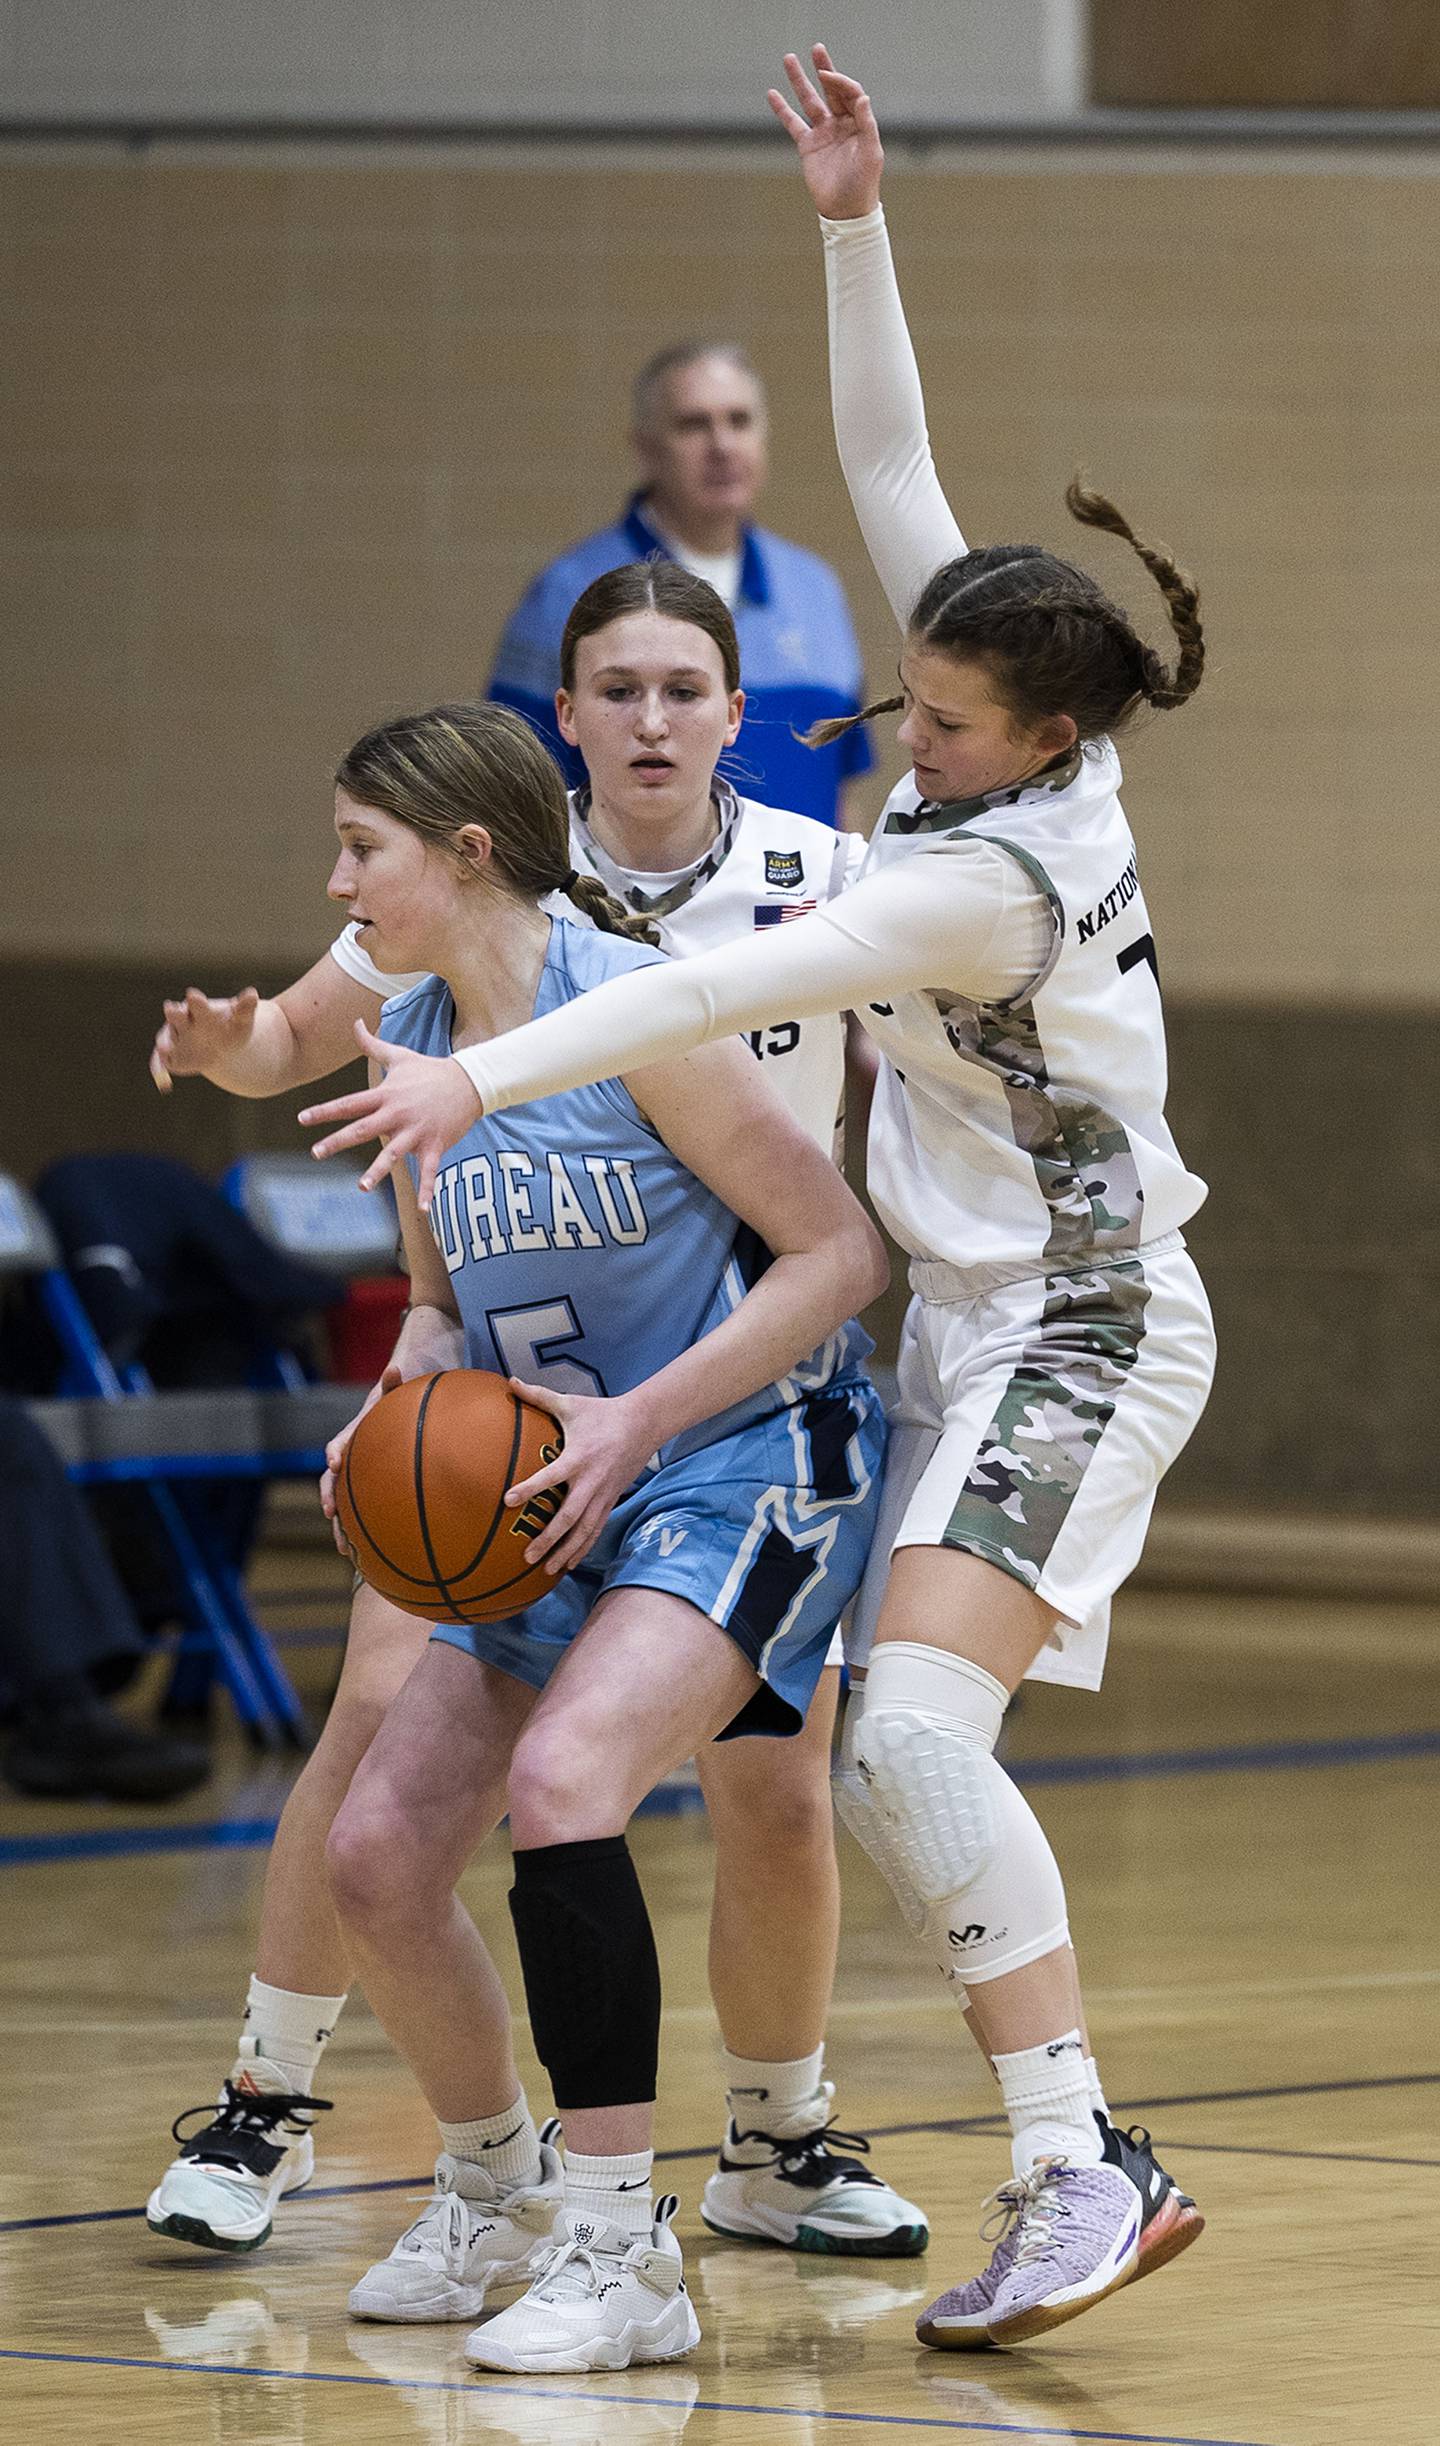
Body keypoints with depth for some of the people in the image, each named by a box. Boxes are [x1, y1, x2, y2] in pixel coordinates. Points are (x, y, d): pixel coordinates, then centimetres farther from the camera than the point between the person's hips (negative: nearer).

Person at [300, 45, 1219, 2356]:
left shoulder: (996, 874, -23)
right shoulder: (1011, 760, -1)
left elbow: (730, 988, -32)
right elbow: (888, 467, 3)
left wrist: (483, 1074, -37)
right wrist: (854, 229, -2)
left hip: (1076, 1335, -10)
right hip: (973, 1328, 10)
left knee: (913, 1733, -24)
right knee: (896, 1772, 8)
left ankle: (1080, 2168, -25)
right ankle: (1077, 2159, 11)